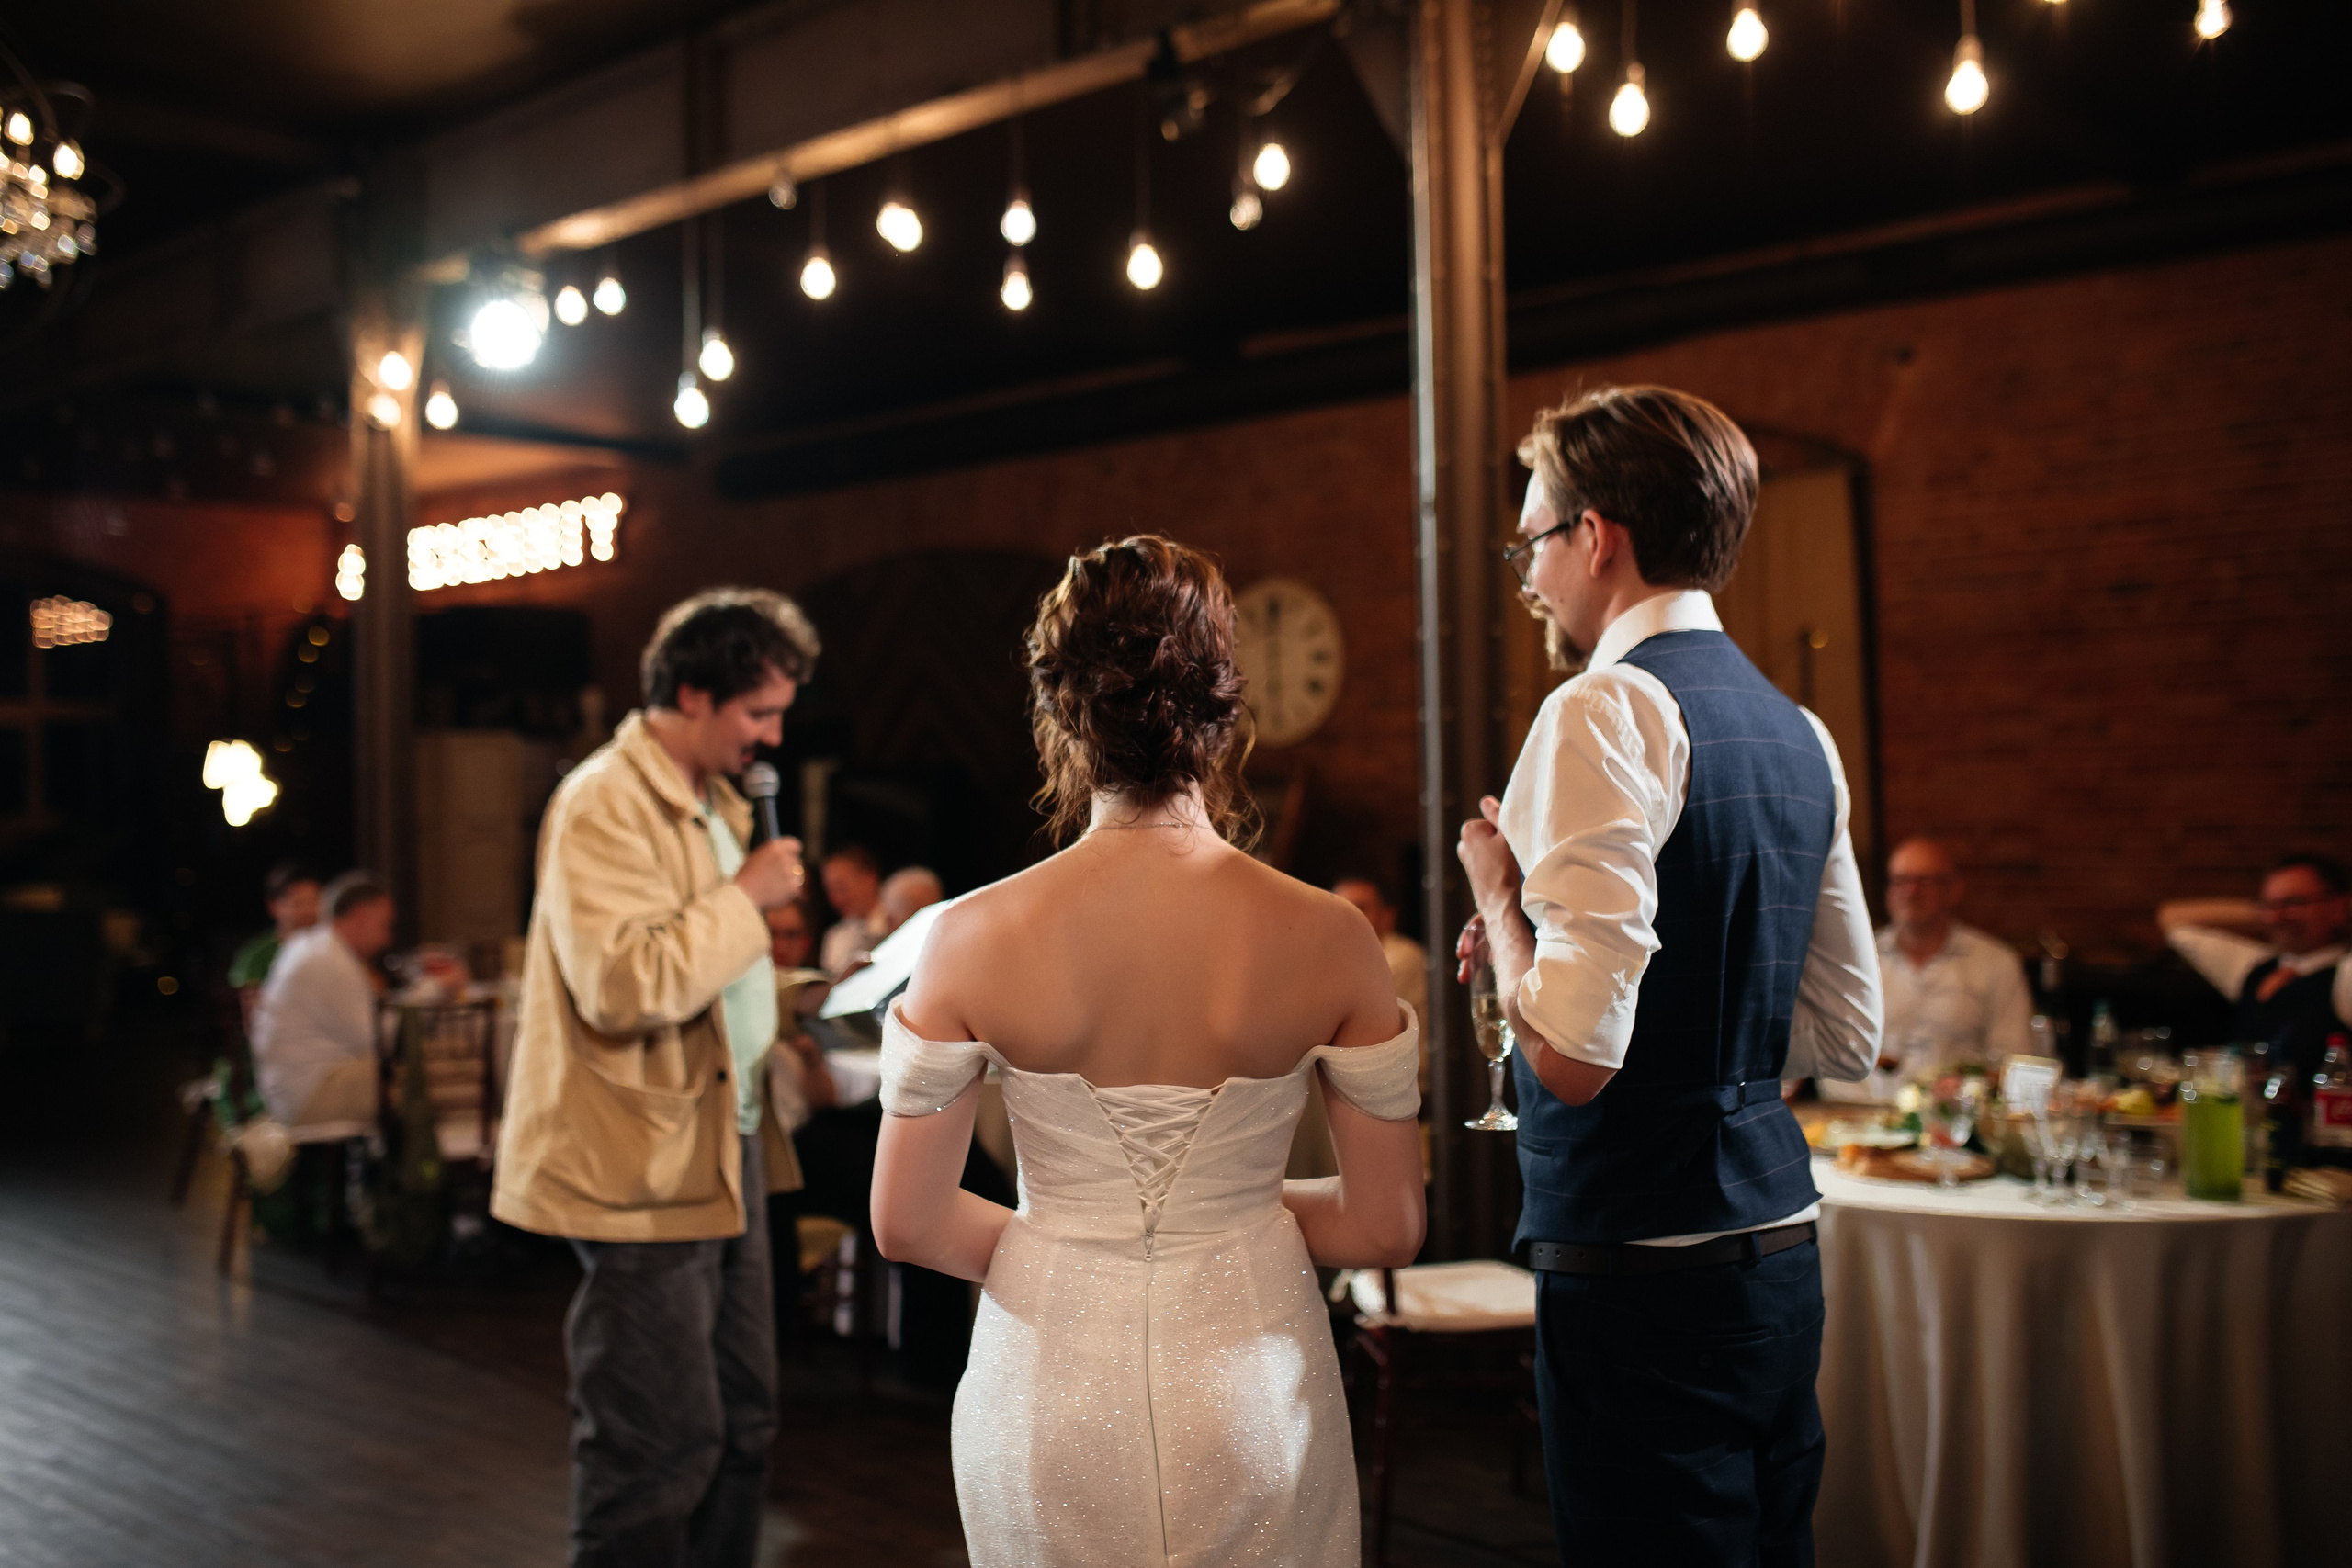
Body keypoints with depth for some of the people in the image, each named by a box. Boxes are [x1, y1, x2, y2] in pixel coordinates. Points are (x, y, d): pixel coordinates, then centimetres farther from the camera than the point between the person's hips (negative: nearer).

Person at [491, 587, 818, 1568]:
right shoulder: (605, 806, -16)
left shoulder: (712, 802, 15)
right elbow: (623, 986, -27)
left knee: (740, 1424, 16)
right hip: (643, 1167, -10)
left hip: (720, 1146, 10)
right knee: (661, 1449, -3)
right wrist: (745, 897, -19)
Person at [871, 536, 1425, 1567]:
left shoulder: (972, 939, -12)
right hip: (1250, 1394, 0)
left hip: (1051, 1390, 0)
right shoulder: (1327, 939, -12)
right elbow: (1387, 1228, -5)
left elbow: (908, 1224, -5)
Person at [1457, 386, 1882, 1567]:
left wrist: (1498, 893, -6)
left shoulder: (1610, 710, -16)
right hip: (1781, 1247, 9)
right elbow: (1846, 1035, 17)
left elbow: (1574, 1052, -23)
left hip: (1643, 1274, -9)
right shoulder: (1797, 733, 11)